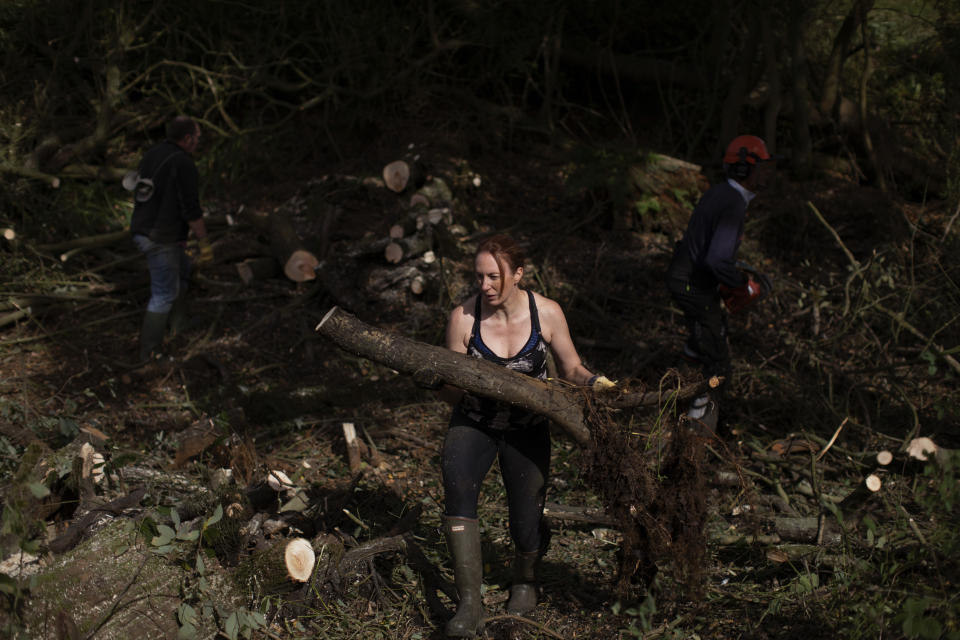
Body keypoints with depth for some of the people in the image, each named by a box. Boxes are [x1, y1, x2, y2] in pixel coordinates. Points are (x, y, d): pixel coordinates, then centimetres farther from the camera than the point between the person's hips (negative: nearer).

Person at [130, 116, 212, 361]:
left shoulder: (150, 157, 10)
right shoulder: (183, 163, -18)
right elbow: (191, 209, -19)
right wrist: (204, 244, -11)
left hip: (142, 232, 9)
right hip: (163, 240, -9)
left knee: (182, 270, 28)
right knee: (164, 296, 0)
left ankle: (178, 330, 29)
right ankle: (149, 354, 3)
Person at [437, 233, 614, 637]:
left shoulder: (546, 313, -12)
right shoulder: (463, 318, -13)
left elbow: (570, 369, 2)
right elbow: (452, 395, -5)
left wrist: (592, 382, -18)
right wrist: (448, 383, -27)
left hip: (527, 429, 0)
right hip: (473, 423, 0)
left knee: (526, 527, -9)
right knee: (457, 485, -31)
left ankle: (525, 574, 29)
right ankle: (470, 603, -28)